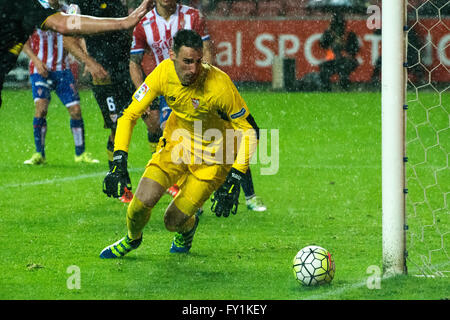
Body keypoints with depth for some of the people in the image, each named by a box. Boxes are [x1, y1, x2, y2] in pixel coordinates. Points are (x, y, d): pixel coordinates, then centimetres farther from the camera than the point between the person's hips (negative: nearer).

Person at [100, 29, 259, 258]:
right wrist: (119, 161, -22)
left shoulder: (218, 85, -31)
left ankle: (187, 228, 34)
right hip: (177, 143, 3)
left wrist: (234, 179, -26)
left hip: (213, 155, -3)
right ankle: (132, 238, 20)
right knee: (144, 199, -15)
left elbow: (249, 130, -21)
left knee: (174, 220, -7)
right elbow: (130, 115, -11)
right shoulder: (163, 73, -20)